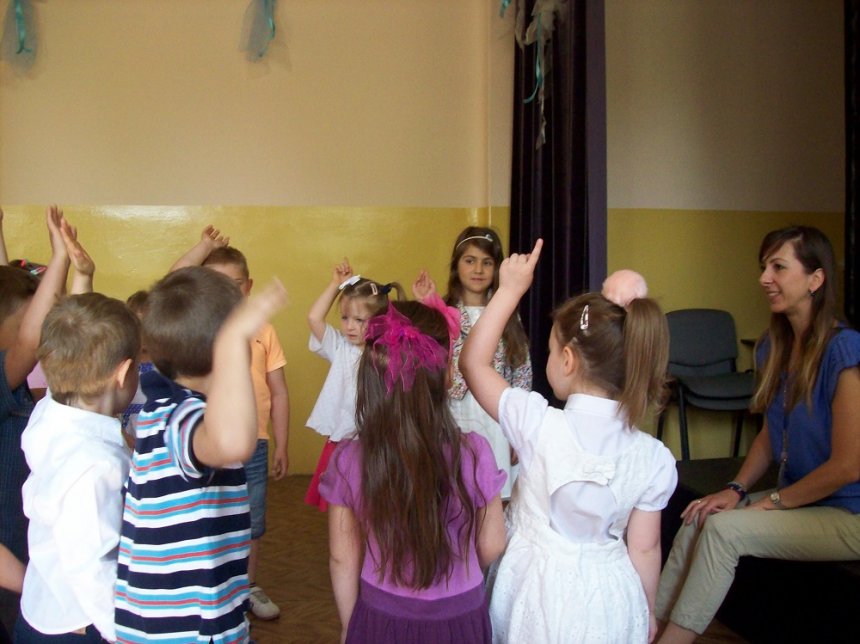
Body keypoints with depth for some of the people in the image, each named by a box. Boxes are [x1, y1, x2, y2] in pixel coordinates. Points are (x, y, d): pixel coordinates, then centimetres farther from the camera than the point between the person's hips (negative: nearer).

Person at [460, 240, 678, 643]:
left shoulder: (540, 426, -22)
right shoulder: (652, 456, -14)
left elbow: (473, 361, -11)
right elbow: (645, 549, -5)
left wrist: (510, 289, -8)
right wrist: (647, 612, 12)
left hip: (541, 594, -2)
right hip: (608, 598, 2)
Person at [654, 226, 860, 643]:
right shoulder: (774, 346, 4)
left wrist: (773, 502, -12)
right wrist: (736, 489, -1)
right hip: (795, 498, 7)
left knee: (724, 527, -23)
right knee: (696, 521, -13)